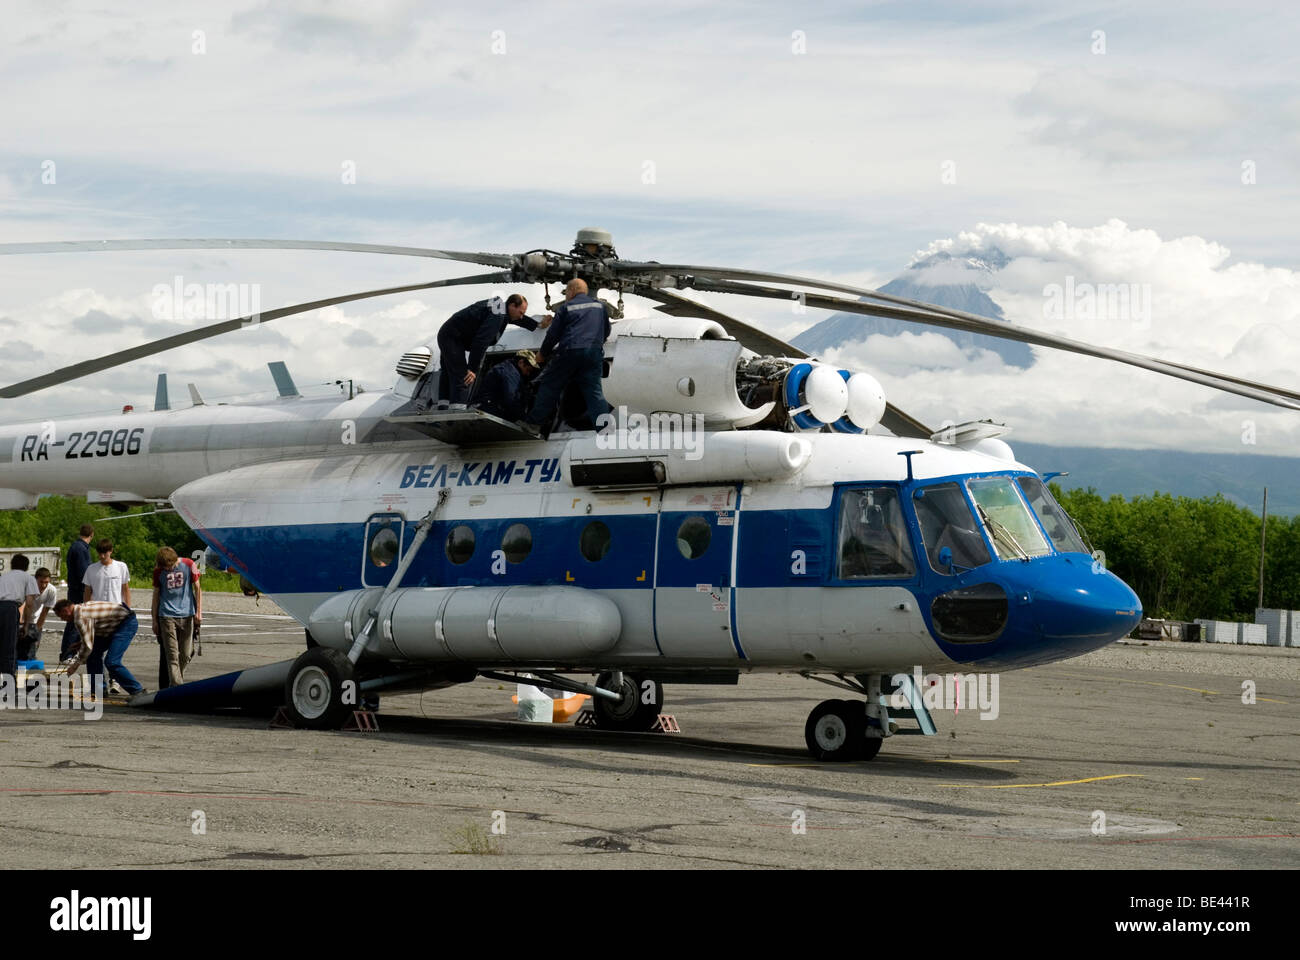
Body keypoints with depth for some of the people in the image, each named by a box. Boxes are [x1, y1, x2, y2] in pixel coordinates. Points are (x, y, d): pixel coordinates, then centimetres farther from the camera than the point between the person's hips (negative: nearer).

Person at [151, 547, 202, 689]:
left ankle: (178, 680, 24)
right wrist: (155, 620, 10)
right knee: (171, 654, -8)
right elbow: (156, 594, 10)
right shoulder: (158, 571, 2)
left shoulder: (188, 565, -1)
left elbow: (197, 588, 5)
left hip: (187, 614, 1)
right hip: (167, 616, -1)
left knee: (186, 654, 4)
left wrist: (198, 612, 0)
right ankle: (177, 687, -12)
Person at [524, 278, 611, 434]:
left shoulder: (566, 307, 5)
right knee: (594, 390, 1)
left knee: (550, 385, 7)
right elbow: (606, 331, 27)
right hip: (594, 353, 3)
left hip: (569, 351, -3)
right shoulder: (600, 306, 17)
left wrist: (543, 354, 18)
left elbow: (553, 334, 5)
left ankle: (534, 423, 8)